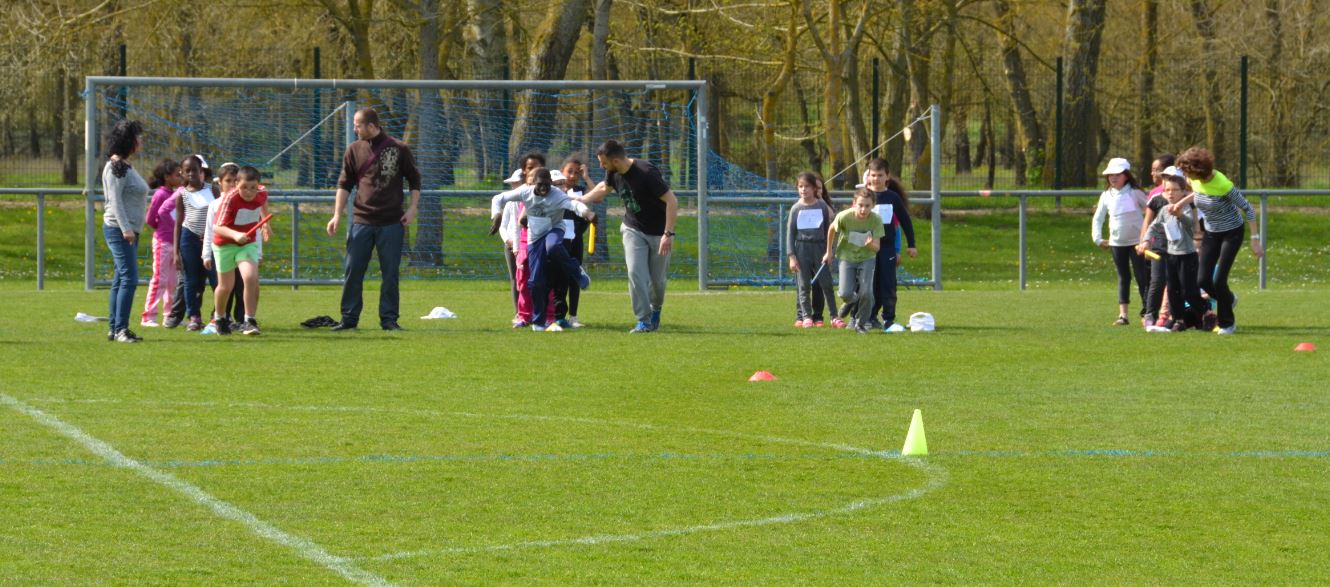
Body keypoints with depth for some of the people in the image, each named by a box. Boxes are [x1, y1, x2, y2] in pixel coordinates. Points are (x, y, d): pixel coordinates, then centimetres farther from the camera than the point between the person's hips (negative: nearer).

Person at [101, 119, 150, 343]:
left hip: (129, 230, 10)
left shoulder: (125, 166, 17)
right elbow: (114, 199, -19)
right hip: (119, 229, -10)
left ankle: (115, 329, 13)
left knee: (121, 280, 10)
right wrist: (125, 228, -24)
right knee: (129, 278, -14)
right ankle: (120, 329, -16)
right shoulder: (116, 167, -12)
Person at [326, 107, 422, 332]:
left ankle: (389, 319, 8)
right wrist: (337, 215, 2)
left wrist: (413, 208, -2)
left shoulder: (399, 149, 0)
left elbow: (414, 180, 8)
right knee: (353, 271, 0)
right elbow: (344, 184, 10)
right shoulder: (354, 150, 6)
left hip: (392, 222, -2)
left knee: (390, 273, 1)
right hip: (362, 221, 2)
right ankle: (349, 319, 7)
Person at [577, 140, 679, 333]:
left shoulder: (646, 173, -29)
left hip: (658, 233, -5)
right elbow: (604, 188, 19)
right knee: (635, 273, -14)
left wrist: (668, 234, -32)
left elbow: (672, 201, -28)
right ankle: (644, 321, -10)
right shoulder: (614, 173, -7)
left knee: (657, 279, 4)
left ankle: (655, 309, 34)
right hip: (633, 229, 5)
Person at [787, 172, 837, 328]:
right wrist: (792, 256, -4)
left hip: (819, 246, 0)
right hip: (801, 247, 0)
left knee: (825, 283, -2)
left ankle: (834, 316, 2)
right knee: (803, 285, 0)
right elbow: (790, 232, 3)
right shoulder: (796, 208, 1)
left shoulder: (822, 206, 2)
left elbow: (828, 229, 8)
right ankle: (805, 316, 5)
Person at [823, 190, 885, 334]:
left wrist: (871, 244, -45)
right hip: (847, 256, 0)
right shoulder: (844, 217, -24)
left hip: (867, 258, 0)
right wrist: (829, 252, 8)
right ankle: (852, 302, 28)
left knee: (866, 292, -14)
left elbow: (877, 247, -20)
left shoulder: (876, 220, -22)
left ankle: (861, 324, 9)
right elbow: (832, 229, -2)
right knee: (846, 293, -11)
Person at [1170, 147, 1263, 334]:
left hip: (1231, 233, -6)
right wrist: (1180, 204, 2)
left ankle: (1227, 323, 9)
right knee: (1203, 280, 0)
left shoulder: (1222, 185, -29)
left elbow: (1247, 209, -20)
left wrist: (1255, 239, -19)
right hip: (1211, 233, 6)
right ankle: (1227, 300, 31)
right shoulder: (1195, 180, -9)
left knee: (1219, 280, -11)